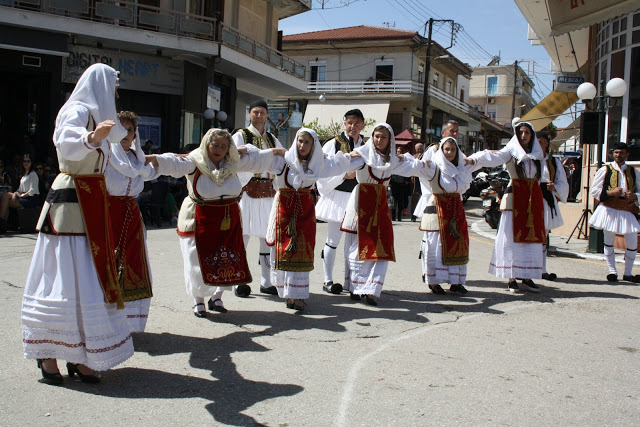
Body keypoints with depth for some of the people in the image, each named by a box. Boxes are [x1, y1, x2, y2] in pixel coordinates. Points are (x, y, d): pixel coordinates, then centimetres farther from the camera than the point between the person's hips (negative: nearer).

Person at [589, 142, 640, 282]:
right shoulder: (605, 170, 2)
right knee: (609, 242, 4)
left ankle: (628, 273, 15)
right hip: (610, 210, -2)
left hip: (628, 211, 2)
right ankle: (612, 271, 17)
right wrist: (610, 193, -16)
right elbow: (594, 190, -2)